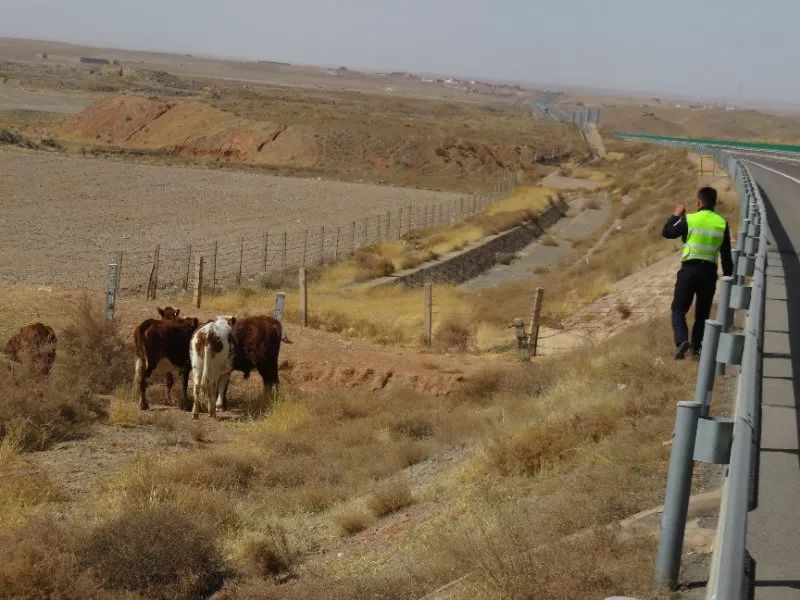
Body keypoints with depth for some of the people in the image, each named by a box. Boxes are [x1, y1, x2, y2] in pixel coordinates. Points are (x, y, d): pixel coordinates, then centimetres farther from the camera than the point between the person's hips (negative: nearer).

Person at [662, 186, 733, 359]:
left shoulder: (689, 220, -7)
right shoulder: (722, 224, 2)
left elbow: (667, 232, 8)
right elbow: (726, 255, 5)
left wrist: (676, 215, 22)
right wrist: (728, 277, 12)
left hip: (689, 269, -3)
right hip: (710, 272, 3)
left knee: (679, 309, 4)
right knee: (703, 312, 16)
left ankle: (682, 340, -16)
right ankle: (696, 346, 17)